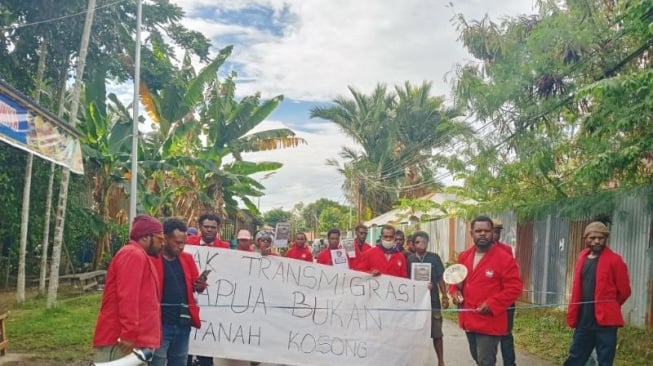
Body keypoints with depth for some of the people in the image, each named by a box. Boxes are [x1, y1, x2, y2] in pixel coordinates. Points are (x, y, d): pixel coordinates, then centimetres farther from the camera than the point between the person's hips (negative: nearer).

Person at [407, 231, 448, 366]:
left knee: (437, 333, 3)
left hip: (433, 300, -1)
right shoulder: (409, 259, 0)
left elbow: (440, 279, 4)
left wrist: (445, 297, 2)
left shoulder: (435, 258, -1)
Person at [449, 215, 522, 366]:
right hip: (468, 320, 7)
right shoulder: (464, 256, 8)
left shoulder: (505, 259, -12)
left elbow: (514, 288, -14)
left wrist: (492, 304, -22)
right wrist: (455, 291, -1)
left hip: (490, 323, -6)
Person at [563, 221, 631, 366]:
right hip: (584, 320, 5)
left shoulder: (614, 260, -7)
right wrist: (573, 315, 10)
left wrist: (608, 307, 10)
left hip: (606, 320, -5)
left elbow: (624, 290, -2)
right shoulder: (583, 258, 10)